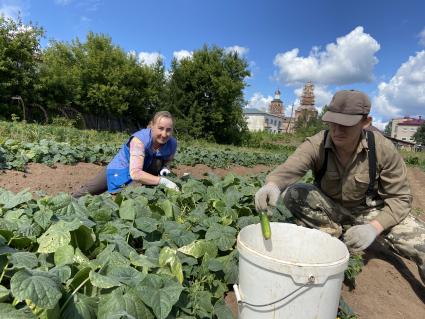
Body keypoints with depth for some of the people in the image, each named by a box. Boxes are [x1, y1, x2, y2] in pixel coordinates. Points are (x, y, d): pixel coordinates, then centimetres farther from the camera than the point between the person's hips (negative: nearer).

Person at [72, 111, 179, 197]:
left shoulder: (172, 143, -24)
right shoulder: (139, 140, -39)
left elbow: (167, 162, -2)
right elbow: (135, 173, -49)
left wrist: (165, 168, -25)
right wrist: (163, 181, -53)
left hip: (144, 171, 4)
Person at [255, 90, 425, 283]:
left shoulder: (383, 149, -21)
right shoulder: (316, 145, -23)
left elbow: (400, 198, -14)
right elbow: (289, 168, -42)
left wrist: (374, 227, -32)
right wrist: (272, 184, -66)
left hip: (369, 211, -1)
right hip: (329, 207, 2)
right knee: (291, 194, -25)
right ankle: (335, 233, -5)